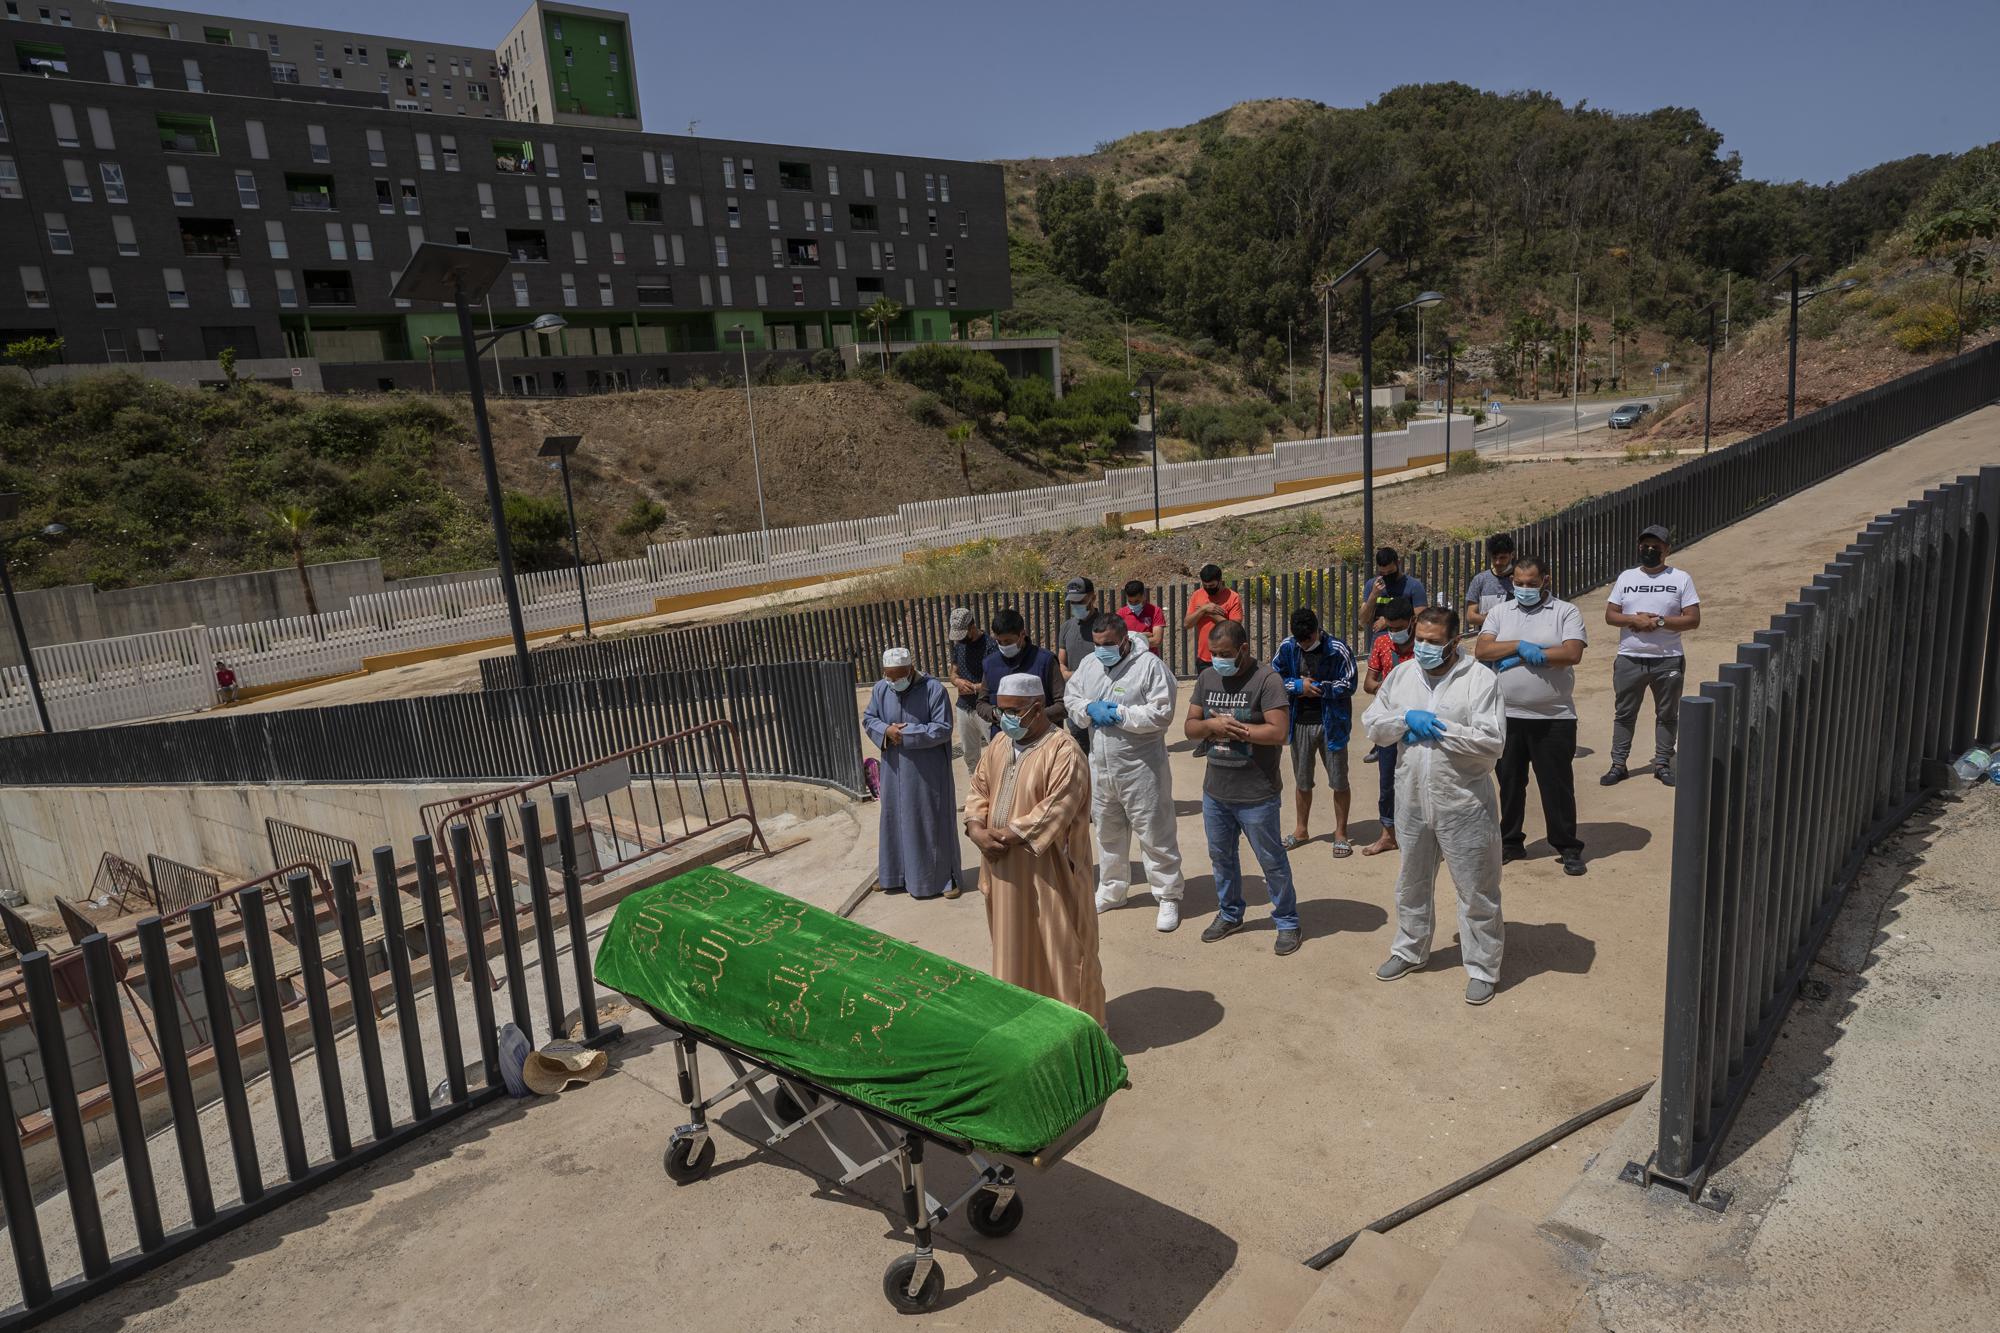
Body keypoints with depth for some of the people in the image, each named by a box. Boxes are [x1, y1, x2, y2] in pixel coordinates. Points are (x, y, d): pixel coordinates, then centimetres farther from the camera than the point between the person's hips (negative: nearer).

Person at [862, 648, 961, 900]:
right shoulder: (880, 689, -2)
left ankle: (944, 877, 16)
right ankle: (896, 874, 29)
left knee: (933, 822, 3)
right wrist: (887, 731, -14)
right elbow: (868, 719, 7)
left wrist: (906, 733, -20)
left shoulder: (933, 688, -16)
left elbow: (943, 729, -17)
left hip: (928, 771, -4)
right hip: (895, 770, 4)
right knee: (896, 820, 13)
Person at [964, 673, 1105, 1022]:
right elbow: (979, 790, 10)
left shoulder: (1063, 752, -17)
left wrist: (1008, 834, -20)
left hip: (1048, 872, -7)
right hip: (1005, 870, 7)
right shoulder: (999, 746, 7)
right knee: (1014, 943, 18)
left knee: (1060, 946, 4)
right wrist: (977, 829, -8)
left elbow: (1055, 810, -23)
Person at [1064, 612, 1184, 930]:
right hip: (1101, 765, 7)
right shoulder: (1089, 664, 5)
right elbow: (1069, 697, 11)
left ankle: (1168, 898, 15)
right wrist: (1089, 708, -11)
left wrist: (1119, 714, -20)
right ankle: (1111, 890, 38)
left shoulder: (1150, 665, -15)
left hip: (1141, 768, -6)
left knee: (1155, 835, 2)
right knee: (1108, 832, 20)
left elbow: (1162, 714, -20)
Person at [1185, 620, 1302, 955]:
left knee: (1272, 860, 7)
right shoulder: (1207, 677, 5)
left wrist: (1231, 728, -17)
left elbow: (1278, 731, -23)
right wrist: (1214, 724, -16)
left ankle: (1287, 922, 24)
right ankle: (1229, 914, 38)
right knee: (1220, 856, 19)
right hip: (1215, 790, 6)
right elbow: (1190, 727, 6)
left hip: (1257, 795, -6)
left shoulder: (1266, 680, -15)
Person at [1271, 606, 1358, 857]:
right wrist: (1298, 686, -15)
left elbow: (1349, 685, -12)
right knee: (1302, 780, 17)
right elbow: (1273, 679, 0)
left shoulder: (1337, 650, -13)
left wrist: (1317, 688, -16)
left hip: (1331, 723, -3)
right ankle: (1301, 829, 33)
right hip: (1300, 723, 3)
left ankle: (1340, 833, 20)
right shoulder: (1287, 648, -3)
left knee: (1339, 780, 5)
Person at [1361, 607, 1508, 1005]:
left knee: (1477, 890, 6)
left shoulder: (1481, 678, -11)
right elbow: (1371, 724, 5)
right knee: (1412, 883, 21)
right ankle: (1410, 950, 40)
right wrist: (1407, 718, -13)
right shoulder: (1402, 674, 4)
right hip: (1413, 800, 5)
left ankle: (1483, 968, 22)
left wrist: (1439, 729, -18)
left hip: (1463, 804, -5)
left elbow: (1492, 741, -20)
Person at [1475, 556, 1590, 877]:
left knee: (1558, 783, 4)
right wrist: (1520, 646, -16)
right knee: (1510, 781, 12)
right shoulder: (1500, 612, 9)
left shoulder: (1566, 612, 1)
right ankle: (1510, 842, 25)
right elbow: (1481, 650, -4)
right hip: (1507, 716, 3)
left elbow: (1573, 653, -14)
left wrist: (1532, 654, -13)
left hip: (1554, 718, -3)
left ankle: (1568, 847, 16)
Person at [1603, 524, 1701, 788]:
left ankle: (1662, 763, 21)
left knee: (1667, 715, 9)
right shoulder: (1626, 577, 7)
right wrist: (1634, 619, -15)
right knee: (1624, 714, 6)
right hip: (1629, 659, 2)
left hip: (1668, 661, -1)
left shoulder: (1681, 578, 0)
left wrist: (1659, 621, -17)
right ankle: (1618, 764, 13)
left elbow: (1693, 619, -5)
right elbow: (1610, 615, 4)